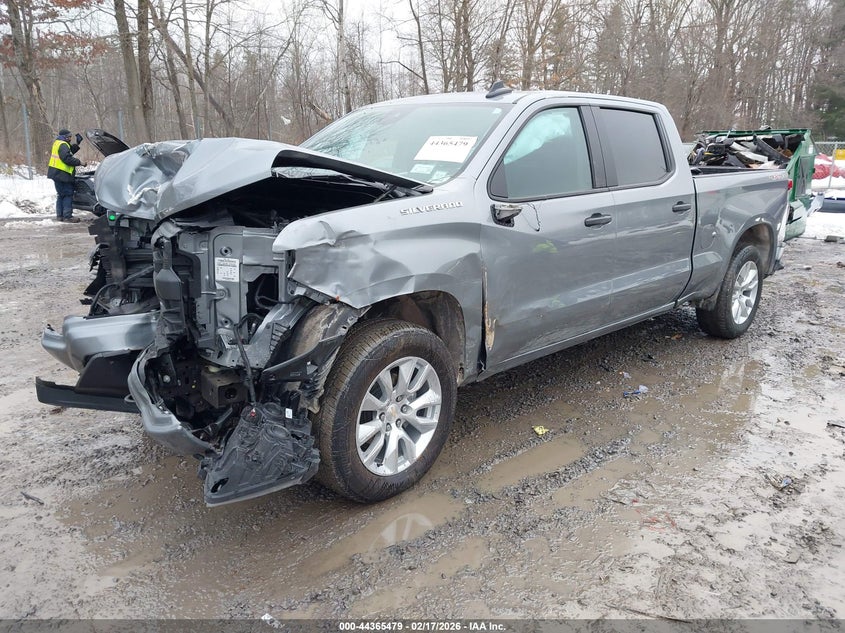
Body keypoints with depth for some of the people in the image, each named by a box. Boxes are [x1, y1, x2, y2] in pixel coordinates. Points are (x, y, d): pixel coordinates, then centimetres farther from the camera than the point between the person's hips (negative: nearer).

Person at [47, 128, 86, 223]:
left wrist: (77, 144, 12)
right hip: (62, 174, -11)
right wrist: (79, 162, -18)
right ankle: (67, 216, -9)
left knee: (61, 195, 17)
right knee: (68, 194, -7)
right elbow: (67, 158, -24)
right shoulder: (63, 145, -14)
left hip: (56, 173, 11)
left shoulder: (57, 143, 17)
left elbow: (70, 151, 20)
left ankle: (60, 215, 20)